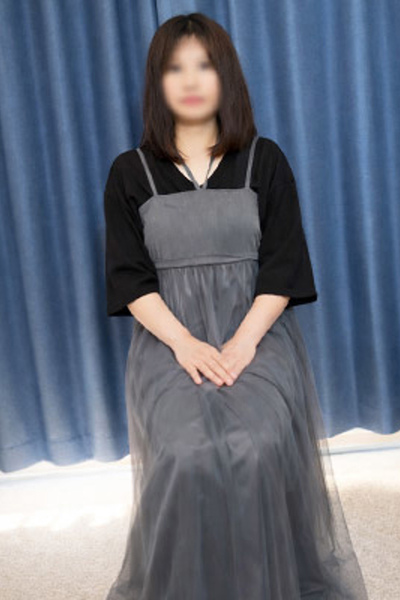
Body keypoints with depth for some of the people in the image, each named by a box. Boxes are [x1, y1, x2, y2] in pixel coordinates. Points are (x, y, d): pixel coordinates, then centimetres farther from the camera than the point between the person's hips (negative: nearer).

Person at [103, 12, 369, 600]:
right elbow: (129, 276, 1)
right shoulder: (130, 172, 9)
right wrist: (184, 343, -14)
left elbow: (283, 265, 1)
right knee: (188, 454, -27)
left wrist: (243, 341, -14)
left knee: (256, 446, -27)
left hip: (257, 330, 0)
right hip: (169, 338, 1)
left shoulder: (265, 160, 8)